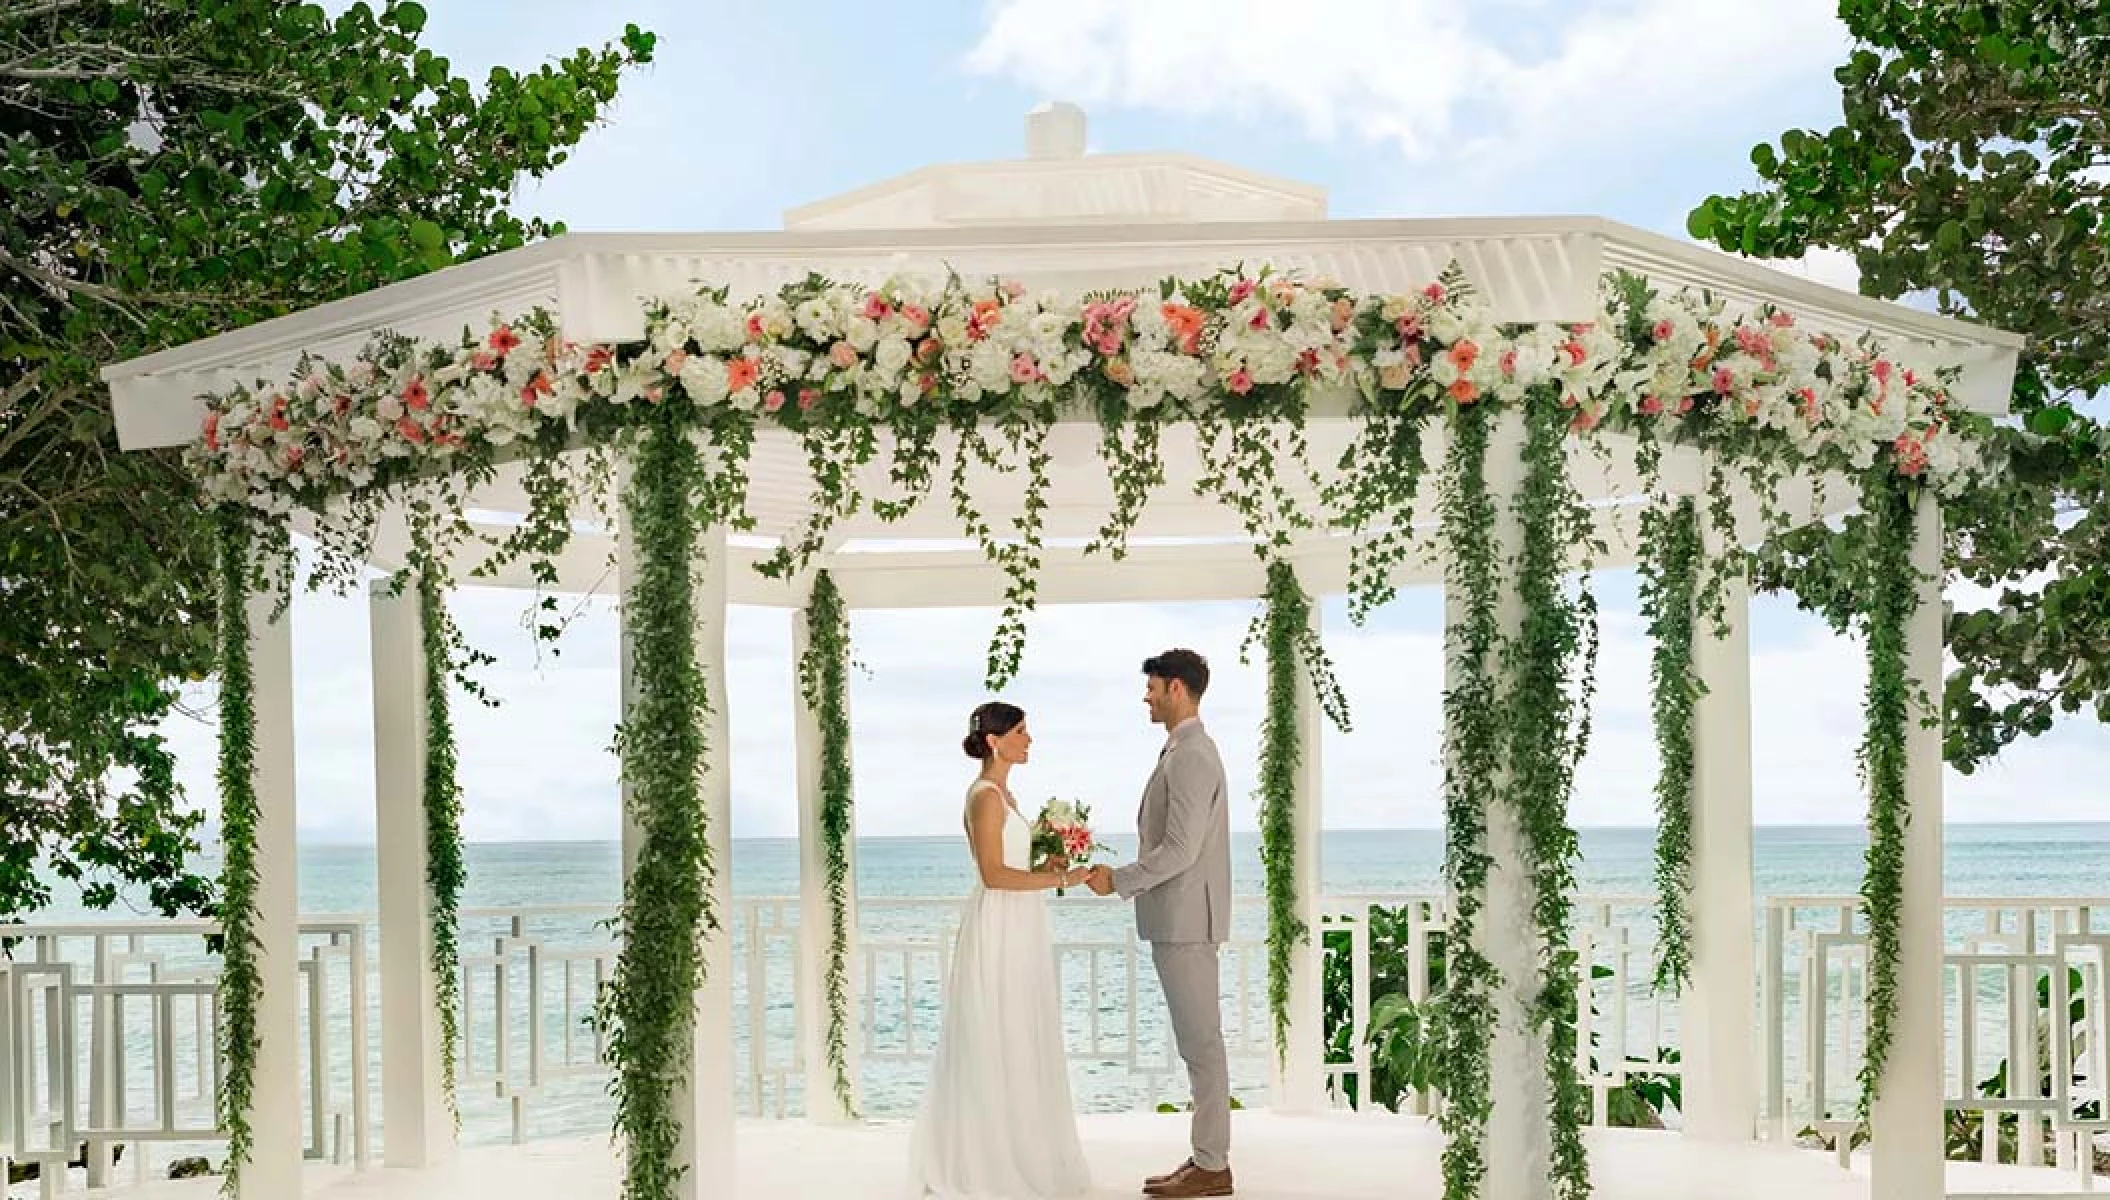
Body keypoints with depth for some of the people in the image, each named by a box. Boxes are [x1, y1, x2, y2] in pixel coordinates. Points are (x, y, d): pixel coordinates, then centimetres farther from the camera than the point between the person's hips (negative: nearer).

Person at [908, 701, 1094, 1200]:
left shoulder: (1001, 792, 15)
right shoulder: (986, 795, -15)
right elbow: (994, 874, -21)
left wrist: (1046, 865, 6)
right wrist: (1059, 879, -19)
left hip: (1019, 933, 10)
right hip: (999, 931, -10)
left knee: (1017, 1047, 13)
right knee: (997, 1047, -4)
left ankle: (1018, 1153, 20)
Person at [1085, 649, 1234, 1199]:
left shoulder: (1190, 756, -17)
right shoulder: (1186, 750, 16)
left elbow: (1180, 850, -22)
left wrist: (1118, 880, -13)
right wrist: (1126, 878, 16)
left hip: (1185, 921, -11)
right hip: (1179, 920, 11)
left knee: (1201, 1044, -4)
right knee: (1199, 1044, 13)